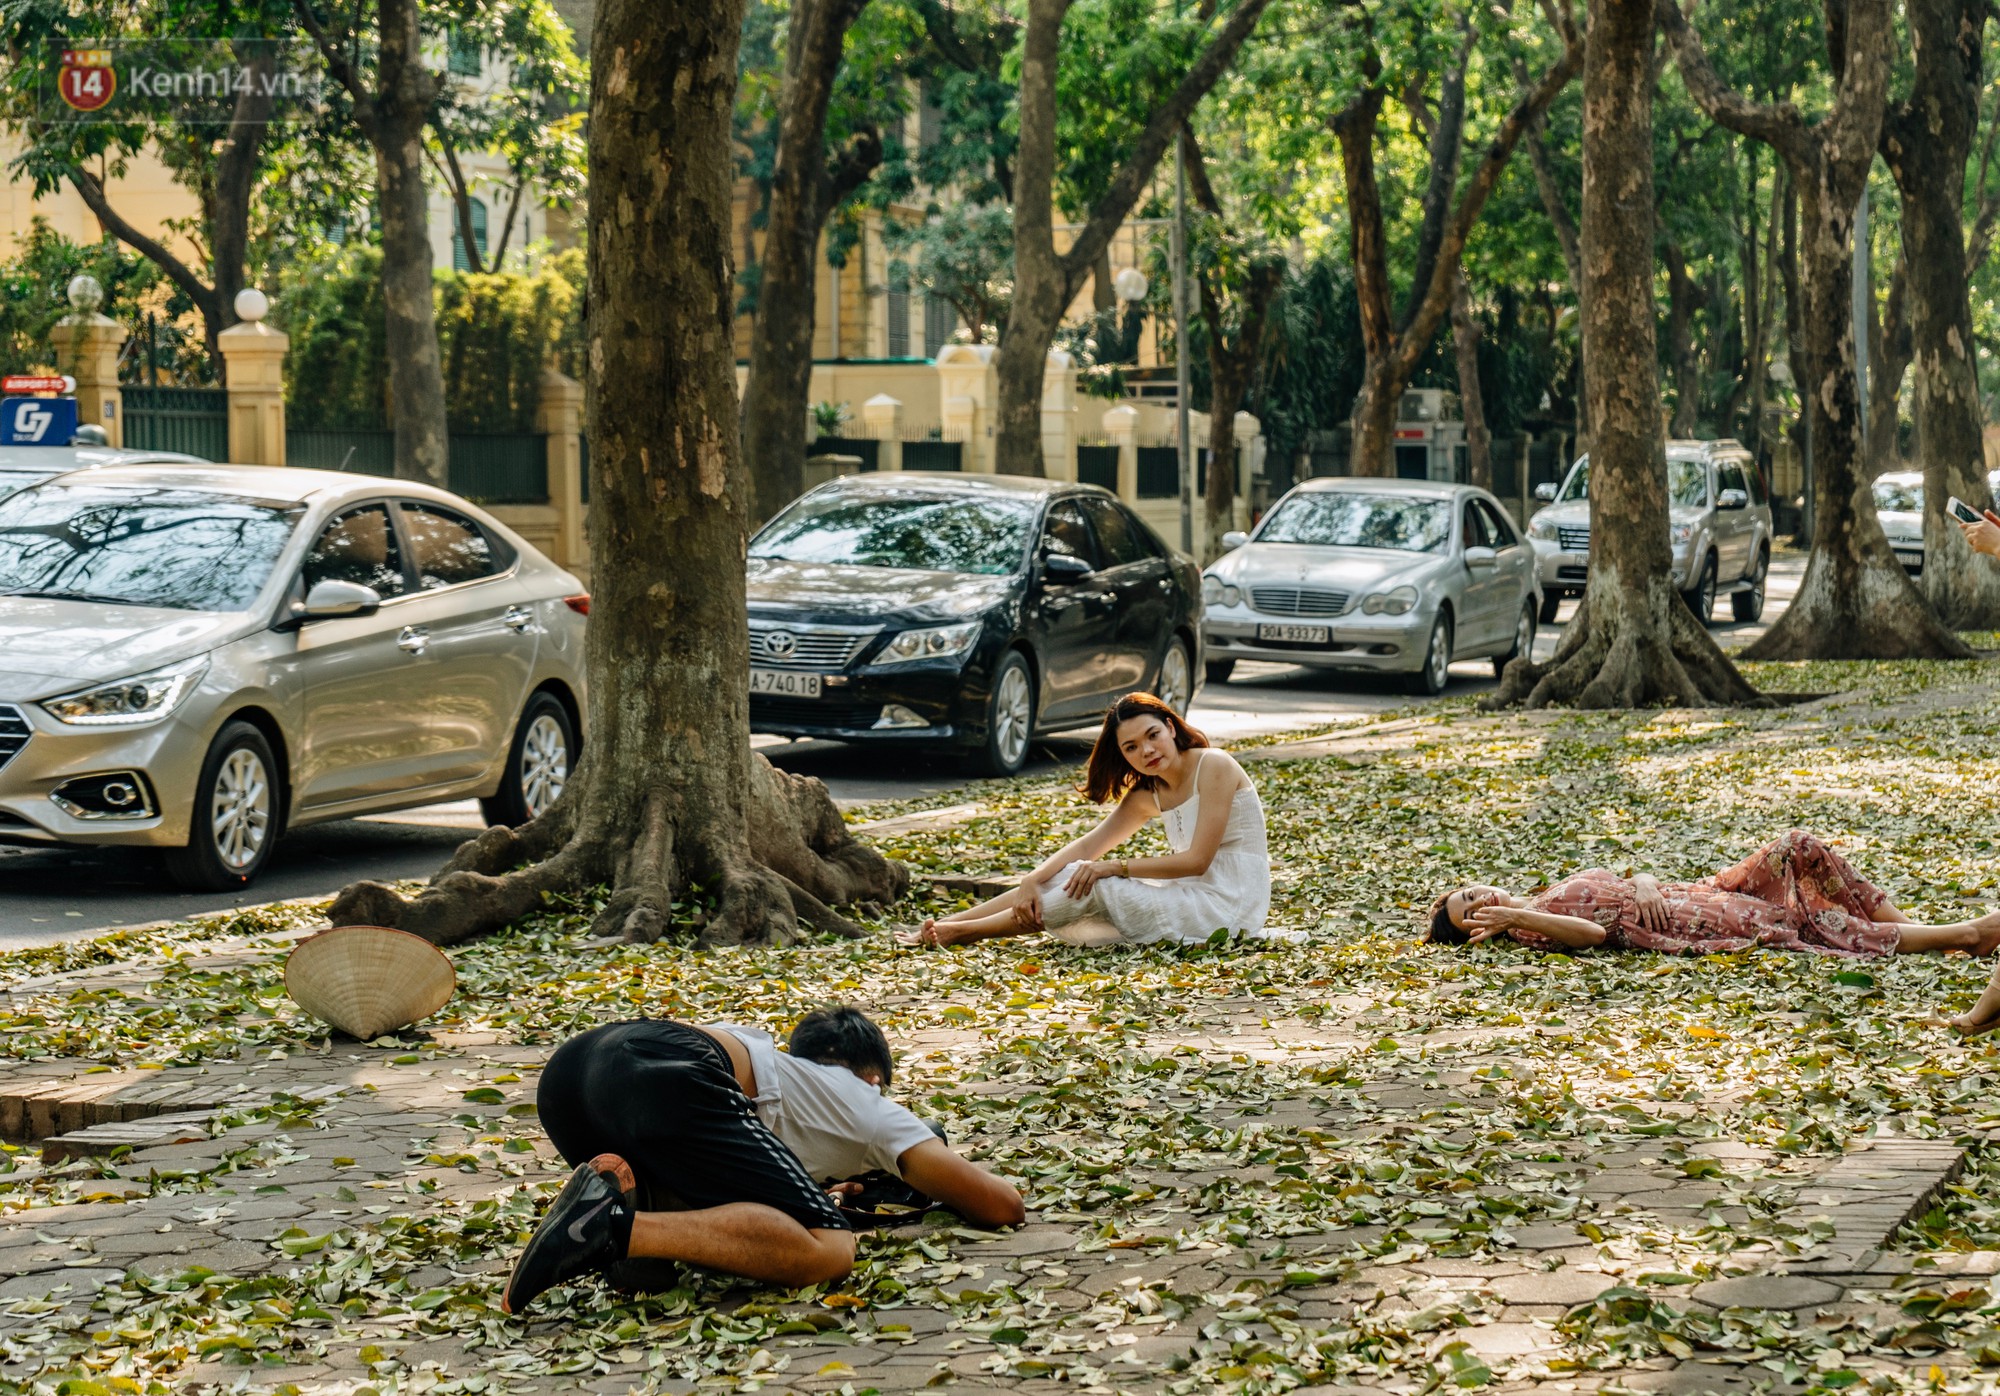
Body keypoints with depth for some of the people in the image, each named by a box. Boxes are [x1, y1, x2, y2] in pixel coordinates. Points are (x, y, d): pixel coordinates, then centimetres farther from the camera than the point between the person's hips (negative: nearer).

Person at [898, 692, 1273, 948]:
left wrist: (1116, 866, -16)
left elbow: (1197, 860, -18)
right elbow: (1088, 846, 1)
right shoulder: (1148, 794, 10)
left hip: (1226, 904, -8)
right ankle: (945, 924, 1)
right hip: (1193, 896, 8)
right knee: (1075, 876, -1)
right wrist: (1032, 881, -14)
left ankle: (961, 932, -7)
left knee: (1095, 888, -18)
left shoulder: (1214, 766, -13)